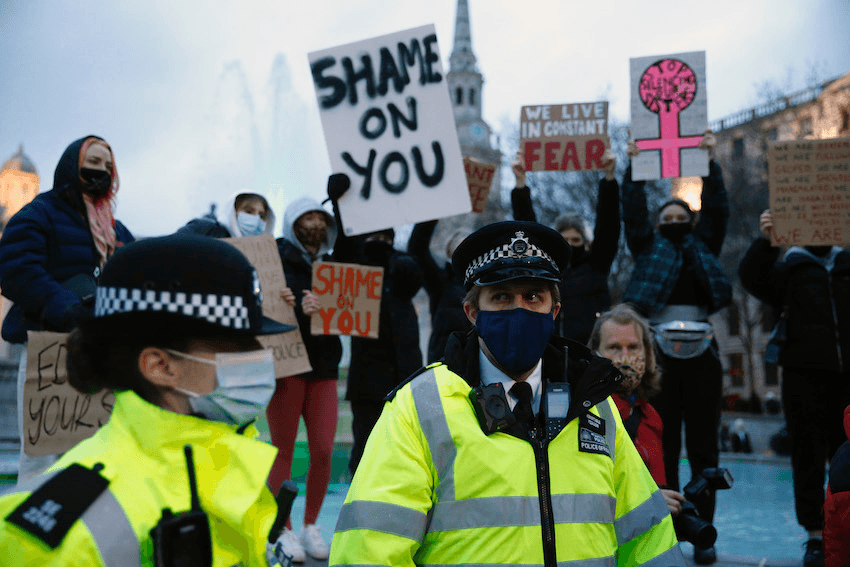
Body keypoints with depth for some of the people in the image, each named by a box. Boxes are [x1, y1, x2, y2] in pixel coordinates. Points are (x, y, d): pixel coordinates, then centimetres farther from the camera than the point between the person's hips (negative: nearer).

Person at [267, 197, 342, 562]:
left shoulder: (331, 266, 14)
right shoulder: (277, 261, -2)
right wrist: (298, 309, -29)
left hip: (324, 367, 5)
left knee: (323, 450, 2)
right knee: (283, 450, 2)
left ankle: (311, 525, 19)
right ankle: (283, 531, 14)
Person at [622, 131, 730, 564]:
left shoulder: (703, 249, 16)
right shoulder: (649, 249, 13)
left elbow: (717, 209, 7)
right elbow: (633, 212, 4)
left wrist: (710, 162, 1)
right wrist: (634, 167, -1)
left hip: (701, 356, 1)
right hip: (659, 356, -1)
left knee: (703, 450, 3)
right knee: (663, 449, 1)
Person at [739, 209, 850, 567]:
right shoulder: (787, 267, 7)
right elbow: (752, 278, -9)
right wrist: (764, 240, -25)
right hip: (804, 374, -2)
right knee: (809, 458, 0)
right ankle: (815, 537, 5)